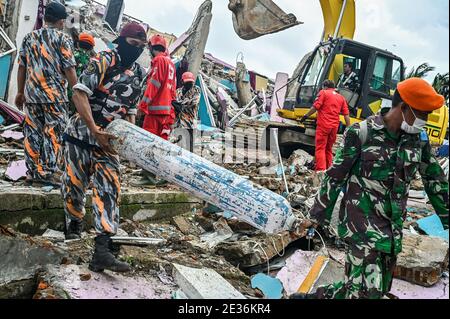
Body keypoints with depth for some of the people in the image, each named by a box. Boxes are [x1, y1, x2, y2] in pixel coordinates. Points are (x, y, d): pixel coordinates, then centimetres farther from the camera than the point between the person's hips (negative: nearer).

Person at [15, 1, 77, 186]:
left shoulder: (29, 37, 14)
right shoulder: (63, 39, -1)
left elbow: (22, 67, 14)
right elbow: (69, 69, -7)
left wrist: (20, 92, 20)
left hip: (31, 94, 5)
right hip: (55, 94, -5)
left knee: (32, 133, 8)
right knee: (53, 133, -2)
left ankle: (33, 172, 12)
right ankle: (49, 172, -4)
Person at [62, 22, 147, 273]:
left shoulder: (138, 74, 10)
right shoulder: (103, 61, -9)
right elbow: (79, 94, -18)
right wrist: (96, 132, -25)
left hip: (109, 140, 4)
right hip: (82, 134, -4)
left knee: (110, 189, -9)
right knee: (75, 184, 5)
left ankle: (102, 251, -13)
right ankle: (75, 223, 37)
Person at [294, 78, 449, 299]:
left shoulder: (418, 140, 5)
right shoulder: (361, 133, -11)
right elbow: (335, 176, -6)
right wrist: (318, 216, -2)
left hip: (393, 227, 7)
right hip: (362, 220, -6)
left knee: (380, 288, 12)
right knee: (367, 291, -15)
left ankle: (314, 296, 29)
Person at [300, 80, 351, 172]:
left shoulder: (323, 93, 4)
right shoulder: (341, 98, 19)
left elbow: (316, 107, -9)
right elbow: (346, 115, 11)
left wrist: (306, 116, -1)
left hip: (323, 125, -5)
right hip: (334, 126, 5)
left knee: (320, 148, -5)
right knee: (329, 149, 17)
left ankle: (320, 170, -15)